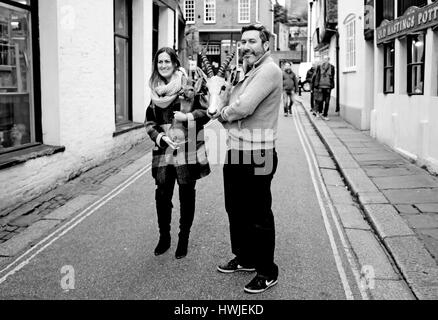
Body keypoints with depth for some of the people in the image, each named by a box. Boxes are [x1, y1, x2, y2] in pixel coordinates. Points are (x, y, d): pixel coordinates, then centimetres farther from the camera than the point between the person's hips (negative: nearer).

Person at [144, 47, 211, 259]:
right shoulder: (155, 90, 10)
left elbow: (207, 111, -3)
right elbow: (149, 122, 12)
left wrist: (188, 116, -16)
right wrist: (160, 136, -5)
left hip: (187, 149, -3)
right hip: (164, 150, 3)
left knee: (187, 196, 6)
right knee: (162, 195, 4)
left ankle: (183, 240, 22)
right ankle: (164, 237, 24)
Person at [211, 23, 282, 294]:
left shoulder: (269, 70, -14)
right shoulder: (248, 72, 18)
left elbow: (243, 107, -24)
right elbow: (233, 106, 13)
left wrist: (223, 114, -5)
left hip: (257, 155, -10)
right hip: (235, 152, 10)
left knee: (259, 216, 0)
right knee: (236, 209, 20)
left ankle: (267, 272, 14)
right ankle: (245, 258, 37)